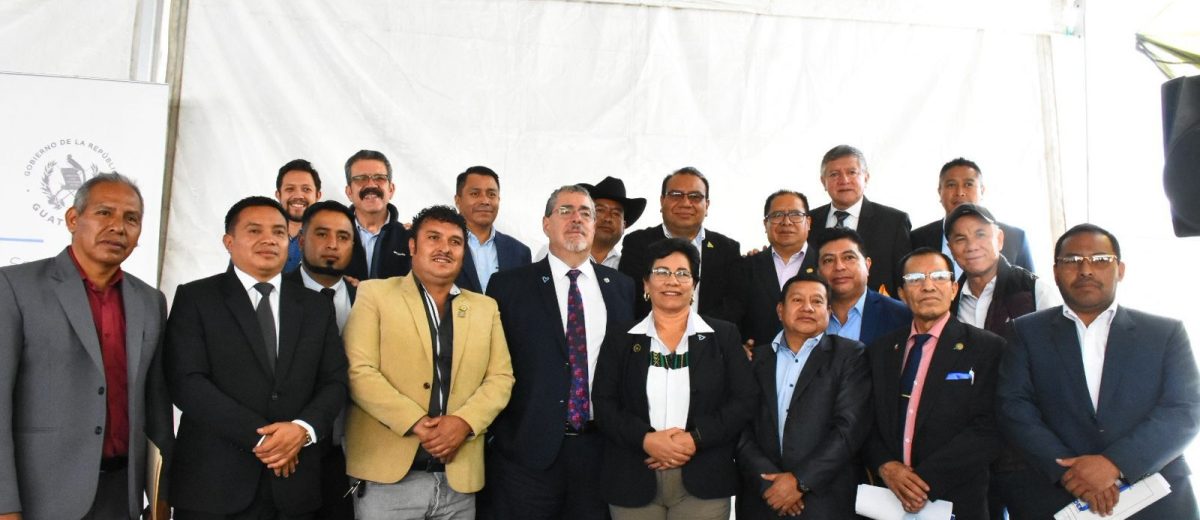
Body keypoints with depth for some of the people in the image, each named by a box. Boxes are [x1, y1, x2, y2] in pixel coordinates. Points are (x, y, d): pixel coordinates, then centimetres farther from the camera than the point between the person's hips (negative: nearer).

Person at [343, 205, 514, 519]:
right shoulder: (375, 294, 2)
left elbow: (501, 378, 6)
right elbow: (359, 372, -7)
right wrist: (415, 422, -17)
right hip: (387, 475, -3)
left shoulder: (485, 307, 12)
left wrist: (463, 422, -11)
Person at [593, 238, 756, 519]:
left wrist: (695, 439, -13)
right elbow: (604, 405, 0)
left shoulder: (724, 335, 5)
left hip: (704, 482, 0)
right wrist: (646, 439, -15)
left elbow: (745, 400, -1)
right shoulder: (620, 340, 6)